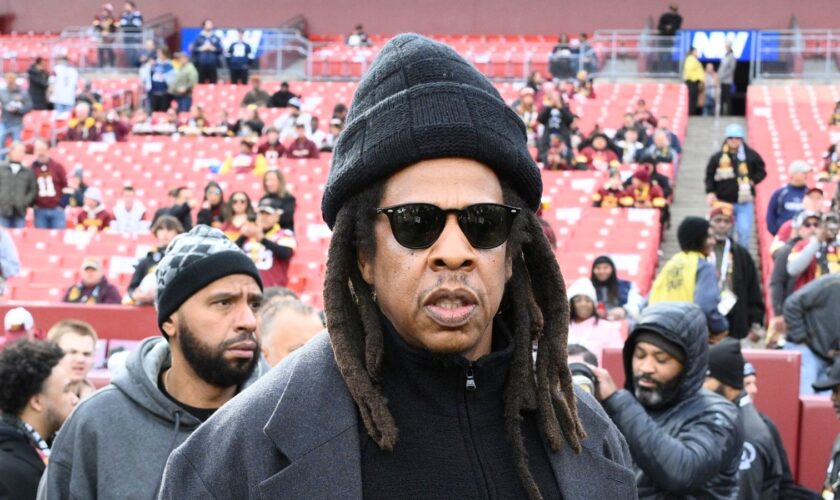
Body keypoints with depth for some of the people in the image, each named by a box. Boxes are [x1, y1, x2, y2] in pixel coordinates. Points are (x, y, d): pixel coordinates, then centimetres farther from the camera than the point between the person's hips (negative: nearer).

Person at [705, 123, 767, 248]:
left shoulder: (751, 155, -1)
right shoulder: (717, 157, -3)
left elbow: (761, 171, 10)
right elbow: (710, 176, 3)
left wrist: (753, 181, -7)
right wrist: (710, 192, -10)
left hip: (744, 203, -1)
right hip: (724, 202, 1)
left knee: (744, 231, -10)